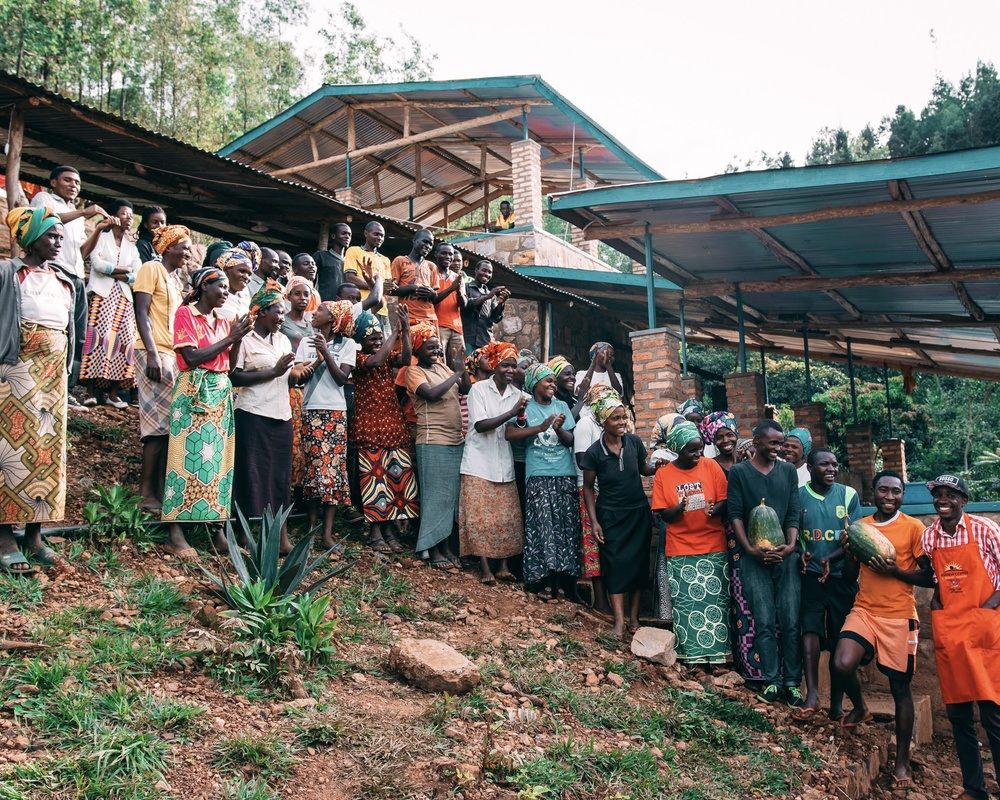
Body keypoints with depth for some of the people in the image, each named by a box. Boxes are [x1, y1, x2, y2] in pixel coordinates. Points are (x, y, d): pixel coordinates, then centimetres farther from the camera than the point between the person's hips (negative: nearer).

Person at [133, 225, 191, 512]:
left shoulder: (176, 277, 21)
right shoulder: (152, 269, -2)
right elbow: (141, 313, -11)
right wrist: (152, 354, -19)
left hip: (174, 354, 8)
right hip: (155, 353, -8)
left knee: (169, 423, 3)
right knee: (160, 422, -10)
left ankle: (159, 489, 4)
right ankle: (146, 492, -6)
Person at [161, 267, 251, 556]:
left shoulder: (223, 320, 16)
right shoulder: (185, 314, -2)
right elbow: (193, 357, -13)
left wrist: (237, 340, -1)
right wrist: (229, 337, -9)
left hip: (222, 393, 7)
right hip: (194, 392, -7)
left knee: (218, 460, 5)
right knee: (189, 458, -9)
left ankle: (218, 531, 8)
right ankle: (175, 535, -7)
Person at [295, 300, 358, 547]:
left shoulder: (347, 344, 6)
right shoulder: (307, 342, 11)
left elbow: (342, 379, -5)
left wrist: (326, 353, -12)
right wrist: (318, 360, -10)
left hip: (336, 411, -1)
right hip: (311, 410, 1)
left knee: (333, 466, -6)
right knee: (313, 465, -3)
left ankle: (327, 532, -7)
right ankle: (312, 525, 5)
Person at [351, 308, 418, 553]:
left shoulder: (388, 356, 11)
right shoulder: (358, 358, -5)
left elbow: (405, 359, -9)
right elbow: (375, 361, -25)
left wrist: (406, 330, -16)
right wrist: (396, 331, -19)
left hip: (394, 424, 6)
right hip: (370, 426, -5)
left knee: (396, 475, 4)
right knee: (374, 476, -3)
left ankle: (389, 529, 11)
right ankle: (374, 532, 3)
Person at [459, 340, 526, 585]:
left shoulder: (517, 394, 6)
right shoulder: (479, 388, -6)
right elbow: (480, 425, -15)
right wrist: (511, 413, -22)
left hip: (504, 463, 4)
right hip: (480, 462, -4)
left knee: (507, 516, 3)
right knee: (480, 516, -4)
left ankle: (504, 565, 9)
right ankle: (485, 568, -1)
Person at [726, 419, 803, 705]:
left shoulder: (788, 471, 10)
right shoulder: (738, 472, 3)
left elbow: (793, 512, 6)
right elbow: (735, 514, -1)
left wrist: (791, 545, -9)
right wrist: (750, 548, -11)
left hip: (785, 555, 2)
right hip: (754, 557, -2)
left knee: (790, 621, -1)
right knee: (764, 622, -2)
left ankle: (792, 682, 6)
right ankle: (772, 680, 6)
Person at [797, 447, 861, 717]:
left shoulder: (848, 495, 3)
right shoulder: (799, 495, 2)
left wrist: (830, 559, -16)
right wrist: (801, 554, -16)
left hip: (842, 575, 1)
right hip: (811, 575, -1)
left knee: (839, 637, 3)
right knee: (810, 627, -17)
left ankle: (837, 702, 10)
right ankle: (812, 693, -22)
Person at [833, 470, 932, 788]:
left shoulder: (913, 527, -3)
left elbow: (929, 577, -3)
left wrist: (895, 571, -18)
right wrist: (848, 551, -7)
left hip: (900, 617, -3)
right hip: (864, 610, 3)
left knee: (900, 687, 4)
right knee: (842, 664, -19)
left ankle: (902, 760, 20)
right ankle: (860, 707, 14)